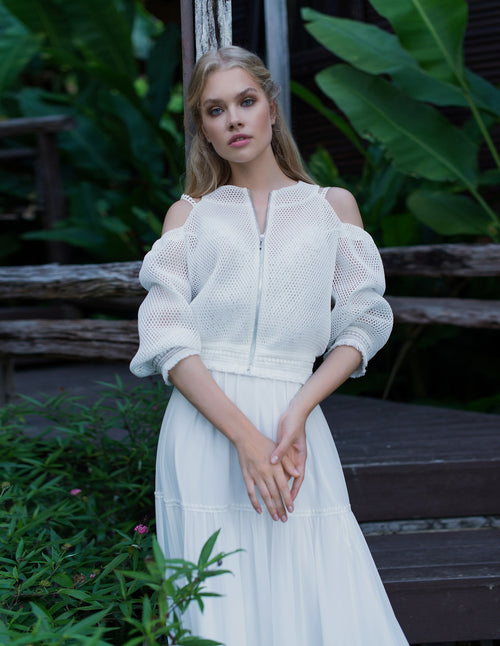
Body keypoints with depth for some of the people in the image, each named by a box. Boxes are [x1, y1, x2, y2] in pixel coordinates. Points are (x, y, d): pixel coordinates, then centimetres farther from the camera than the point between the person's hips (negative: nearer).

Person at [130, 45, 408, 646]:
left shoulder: (333, 205, 14)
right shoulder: (188, 214, 12)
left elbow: (362, 325, 7)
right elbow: (168, 337, -1)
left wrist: (298, 410, -10)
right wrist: (244, 436, -14)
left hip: (295, 430, 1)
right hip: (204, 430, 0)